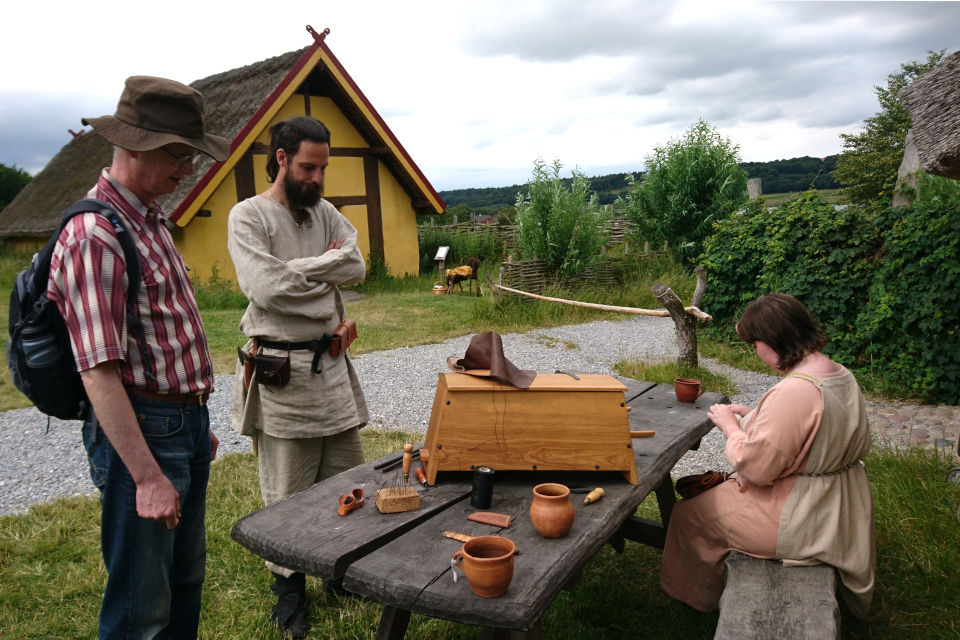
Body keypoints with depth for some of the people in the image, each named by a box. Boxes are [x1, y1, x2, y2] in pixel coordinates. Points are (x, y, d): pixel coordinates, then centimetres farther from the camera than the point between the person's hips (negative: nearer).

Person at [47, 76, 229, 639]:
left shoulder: (152, 221, 12)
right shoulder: (94, 236, -19)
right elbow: (99, 372, -24)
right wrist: (147, 476, -24)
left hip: (187, 421, 10)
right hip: (140, 429, -9)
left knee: (186, 579, 23)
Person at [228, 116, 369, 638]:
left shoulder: (325, 213, 11)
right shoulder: (248, 216, -7)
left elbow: (356, 267, -2)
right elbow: (266, 287, -20)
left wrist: (298, 270, -10)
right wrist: (326, 264, -8)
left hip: (331, 364, 6)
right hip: (281, 370, -5)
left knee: (347, 475, 13)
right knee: (288, 490, 6)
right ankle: (290, 584, 26)